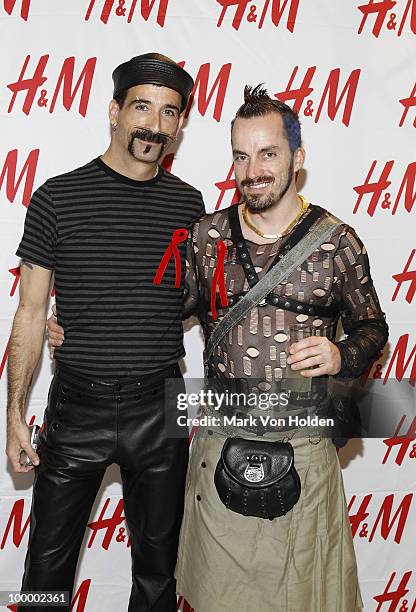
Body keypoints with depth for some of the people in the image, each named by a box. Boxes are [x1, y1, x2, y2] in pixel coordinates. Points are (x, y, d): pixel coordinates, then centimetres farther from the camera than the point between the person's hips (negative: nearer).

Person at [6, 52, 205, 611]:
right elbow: (31, 313, -3)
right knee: (49, 562, 15)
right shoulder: (59, 197, -6)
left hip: (160, 407, 2)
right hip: (77, 406, -2)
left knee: (157, 562, 19)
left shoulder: (188, 203, 2)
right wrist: (15, 412, -4)